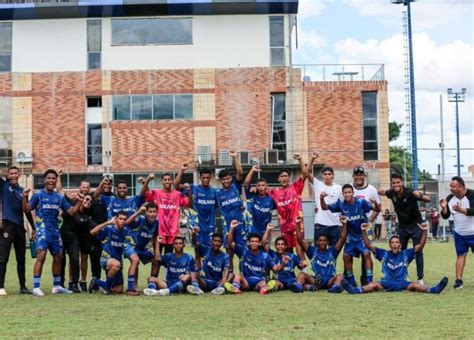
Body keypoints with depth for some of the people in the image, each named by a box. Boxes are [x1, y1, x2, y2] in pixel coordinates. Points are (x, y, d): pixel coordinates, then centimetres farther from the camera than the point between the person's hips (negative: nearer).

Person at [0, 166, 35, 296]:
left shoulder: (22, 191, 15)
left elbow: (27, 211, 19)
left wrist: (33, 228, 17)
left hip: (20, 226, 5)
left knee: (21, 259, 9)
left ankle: (23, 286, 16)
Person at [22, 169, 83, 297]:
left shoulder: (60, 197, 11)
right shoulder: (38, 195, -3)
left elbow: (71, 212, 9)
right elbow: (26, 209, -11)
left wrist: (79, 201, -5)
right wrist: (24, 197, -27)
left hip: (55, 232, 6)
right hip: (42, 230, -6)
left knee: (58, 258, 12)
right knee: (41, 256, -18)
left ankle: (57, 286, 25)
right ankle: (36, 288, -17)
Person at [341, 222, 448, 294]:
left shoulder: (406, 254, 12)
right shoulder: (384, 254, 13)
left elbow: (420, 246, 6)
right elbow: (368, 245, 10)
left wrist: (424, 231, -6)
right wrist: (364, 231, -3)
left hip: (403, 283, 0)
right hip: (386, 283, 0)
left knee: (415, 285, -30)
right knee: (373, 285, -31)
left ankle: (434, 290, -55)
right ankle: (354, 290, -57)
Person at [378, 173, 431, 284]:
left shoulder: (410, 193, -22)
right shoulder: (392, 193, -7)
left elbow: (428, 199, -30)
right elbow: (383, 192, 17)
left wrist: (420, 196, -50)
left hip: (415, 225, -5)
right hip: (402, 226, 5)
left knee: (418, 252, -5)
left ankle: (420, 278, -1)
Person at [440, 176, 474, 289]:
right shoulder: (450, 198, -3)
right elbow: (445, 216, 2)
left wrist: (461, 210, -45)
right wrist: (444, 208, -18)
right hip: (459, 234, 4)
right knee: (460, 255, 6)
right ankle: (459, 280, 7)